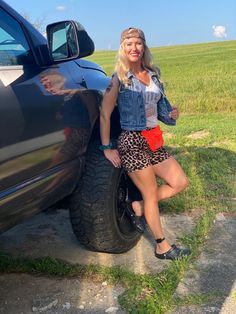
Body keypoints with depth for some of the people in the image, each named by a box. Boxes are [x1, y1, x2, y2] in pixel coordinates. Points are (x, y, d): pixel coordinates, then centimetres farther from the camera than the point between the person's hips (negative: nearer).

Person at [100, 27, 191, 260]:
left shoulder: (153, 74, 10)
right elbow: (104, 114, -10)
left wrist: (170, 114, 6)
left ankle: (138, 207, 21)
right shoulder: (119, 78, -8)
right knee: (151, 194, 1)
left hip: (153, 141, 7)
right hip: (131, 142, -7)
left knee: (180, 183, 6)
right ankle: (162, 247, 17)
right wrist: (106, 148, -12)